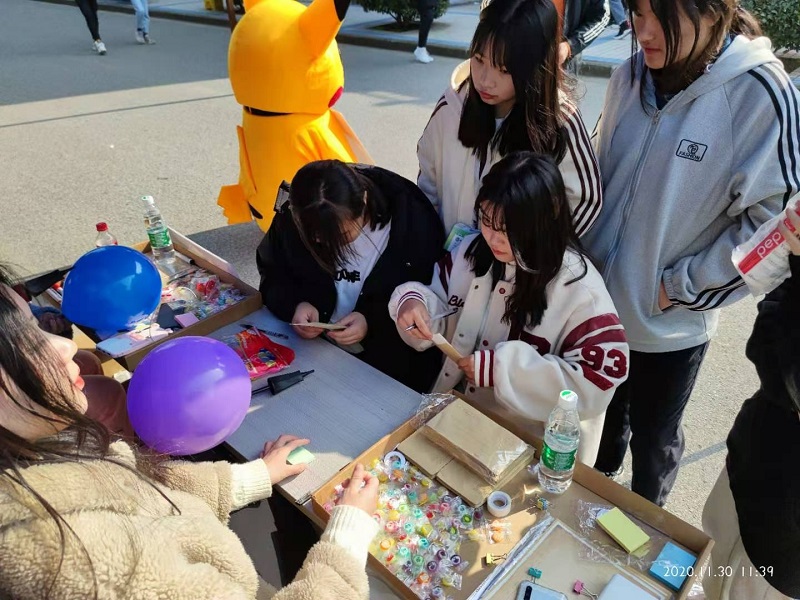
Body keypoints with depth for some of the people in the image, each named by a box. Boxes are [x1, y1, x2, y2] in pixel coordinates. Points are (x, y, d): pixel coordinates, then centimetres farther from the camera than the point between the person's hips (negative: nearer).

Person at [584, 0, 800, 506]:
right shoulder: (632, 77, -4)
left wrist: (681, 287, -13)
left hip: (671, 323, -4)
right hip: (600, 301, 4)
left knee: (653, 435, 20)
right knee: (601, 421, 26)